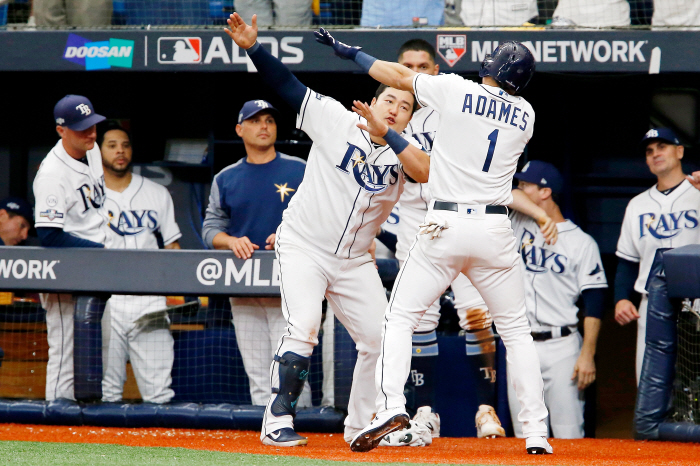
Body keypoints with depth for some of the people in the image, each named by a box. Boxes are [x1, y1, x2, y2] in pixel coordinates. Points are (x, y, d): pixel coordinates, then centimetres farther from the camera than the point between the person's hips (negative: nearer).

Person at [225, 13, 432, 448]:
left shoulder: (403, 151, -2)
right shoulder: (337, 120, -7)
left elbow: (426, 171, -25)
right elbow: (288, 84, -11)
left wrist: (385, 133, -34)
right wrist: (253, 47, -24)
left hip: (355, 261, 4)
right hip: (304, 247, -4)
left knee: (380, 339, 3)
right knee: (303, 328, -22)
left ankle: (361, 425, 22)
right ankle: (277, 423, -18)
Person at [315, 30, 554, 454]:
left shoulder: (456, 91, -2)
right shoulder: (525, 115, 8)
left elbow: (399, 75, 9)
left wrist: (351, 52, 24)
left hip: (445, 228, -3)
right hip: (496, 230, 3)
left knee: (400, 318, 4)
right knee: (517, 331, 13)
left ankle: (391, 405, -17)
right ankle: (536, 431, 5)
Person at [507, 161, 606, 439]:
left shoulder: (581, 243, -1)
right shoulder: (517, 224, 12)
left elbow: (594, 304, -5)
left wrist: (587, 355, -13)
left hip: (561, 346, -4)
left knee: (568, 435, -8)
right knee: (525, 435, 4)